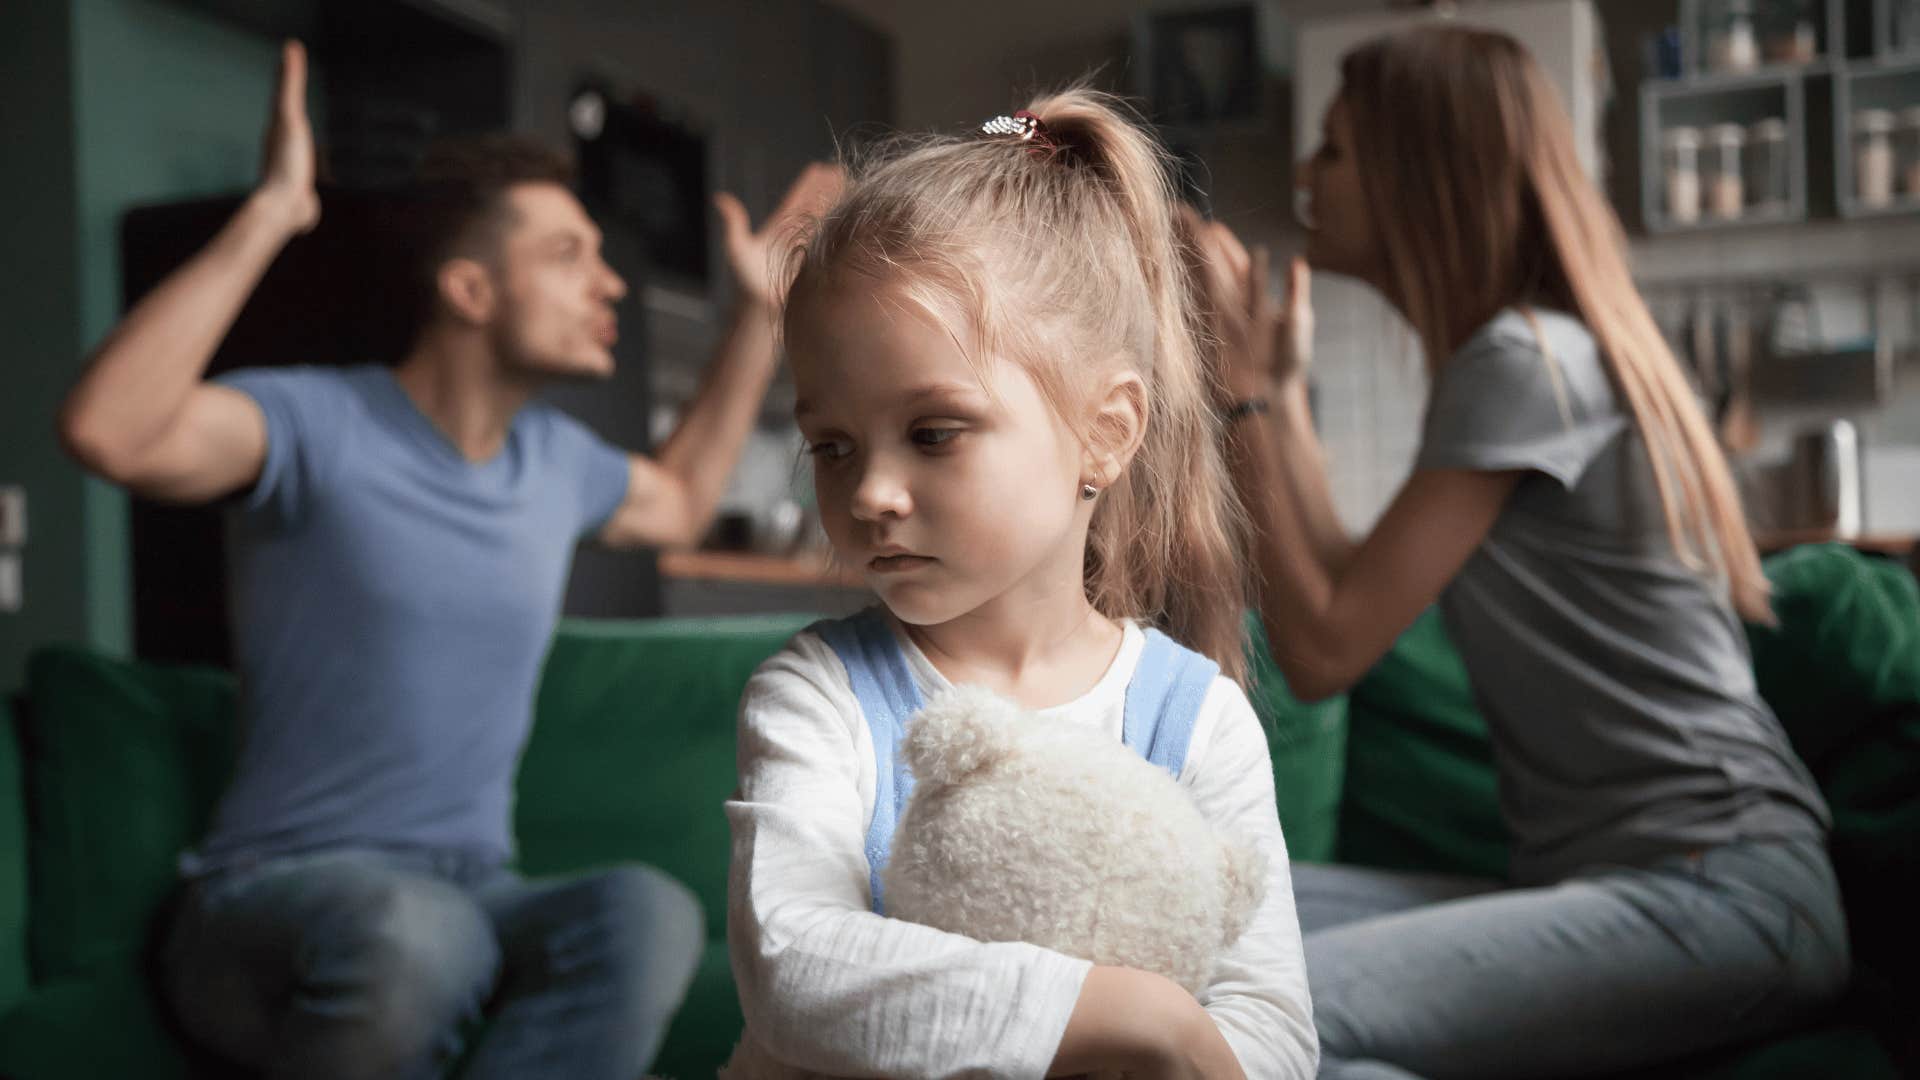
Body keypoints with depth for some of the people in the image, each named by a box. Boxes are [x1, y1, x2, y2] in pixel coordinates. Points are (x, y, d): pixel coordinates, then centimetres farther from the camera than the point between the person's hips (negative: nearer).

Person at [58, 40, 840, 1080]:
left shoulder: (556, 456, 13)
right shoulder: (321, 424, -9)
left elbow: (680, 498, 36)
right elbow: (110, 430, -29)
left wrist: (760, 308, 31)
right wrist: (269, 215, -26)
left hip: (474, 894, 6)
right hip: (276, 896, -5)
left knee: (649, 913, -30)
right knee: (409, 931, -43)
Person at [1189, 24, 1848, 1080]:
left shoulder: (1525, 359, -10)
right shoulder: (1541, 351, 17)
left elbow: (1323, 651, -11)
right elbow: (1350, 606, 13)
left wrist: (1244, 392, -3)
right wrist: (1280, 387, 18)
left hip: (1714, 890, -9)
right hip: (1596, 874, 9)